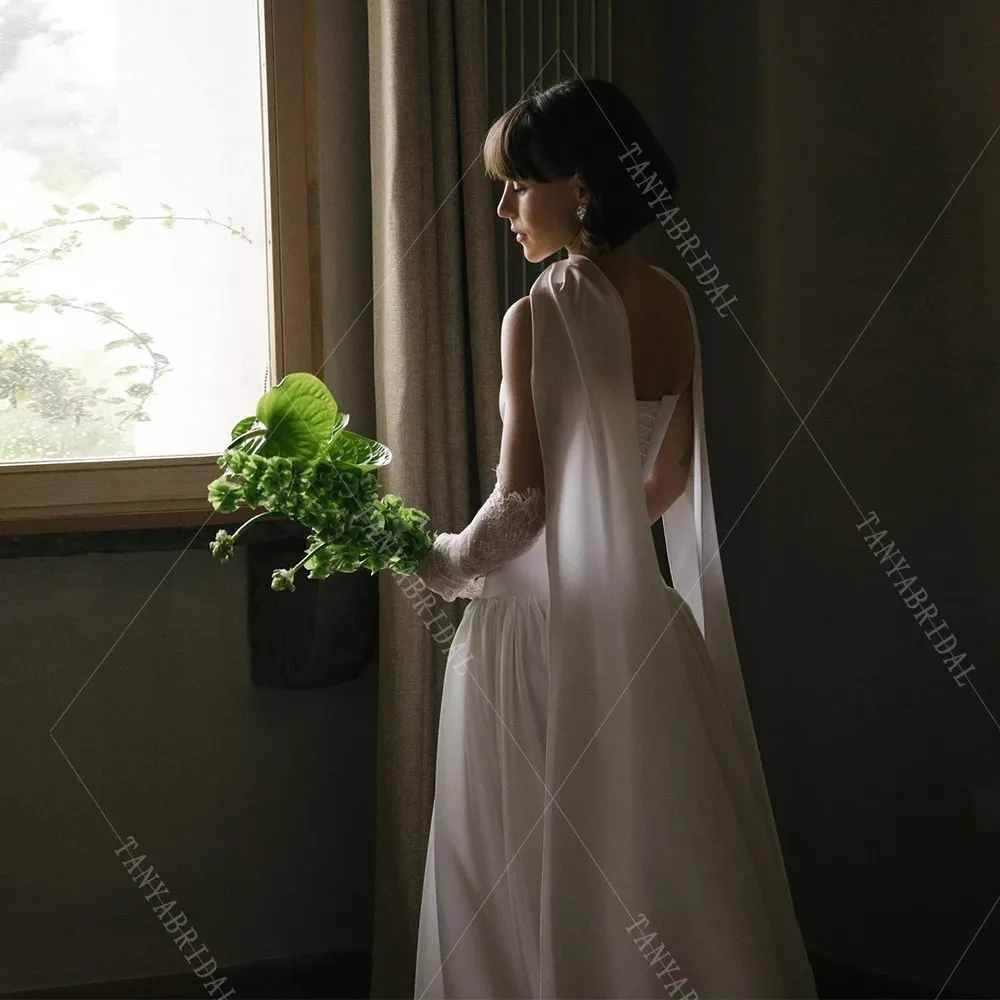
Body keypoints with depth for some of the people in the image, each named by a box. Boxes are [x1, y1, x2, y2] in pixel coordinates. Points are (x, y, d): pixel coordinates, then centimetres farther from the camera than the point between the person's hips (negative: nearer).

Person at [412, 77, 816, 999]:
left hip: (545, 620, -7)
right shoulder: (671, 303, 4)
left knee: (547, 869, 5)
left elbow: (521, 505, -17)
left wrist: (443, 564, 0)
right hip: (642, 613, 7)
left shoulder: (541, 314, -16)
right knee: (666, 846, 16)